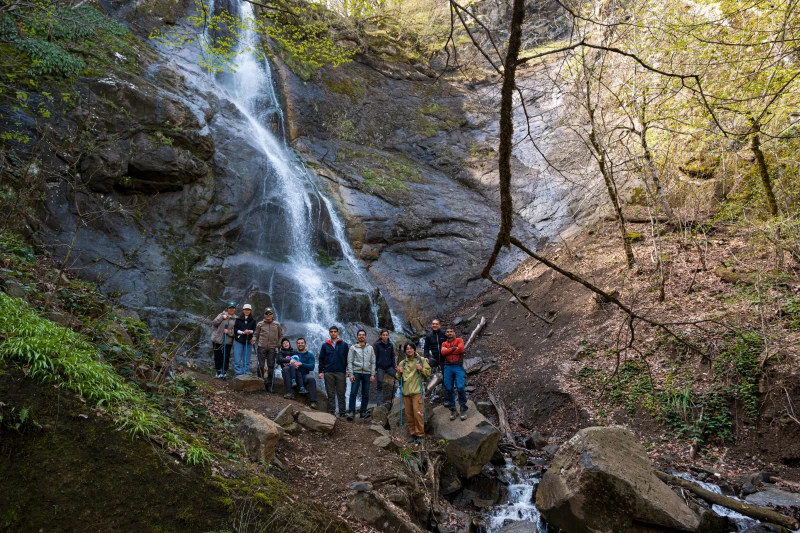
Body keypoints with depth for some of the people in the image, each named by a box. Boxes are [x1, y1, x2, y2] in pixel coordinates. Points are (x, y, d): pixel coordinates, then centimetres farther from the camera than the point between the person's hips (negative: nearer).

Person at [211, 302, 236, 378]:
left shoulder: (236, 319, 3)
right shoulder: (222, 315, 4)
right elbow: (213, 323, -4)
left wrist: (229, 332, -18)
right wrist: (222, 318, -13)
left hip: (228, 341, -1)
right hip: (217, 340, 1)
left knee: (226, 358, 0)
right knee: (217, 357, 8)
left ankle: (224, 373, 10)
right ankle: (218, 372, 21)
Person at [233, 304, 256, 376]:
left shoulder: (253, 321, 6)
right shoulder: (238, 319, 6)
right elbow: (235, 329, 1)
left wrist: (250, 331, -16)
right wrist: (242, 332, -14)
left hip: (248, 342, 1)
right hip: (239, 341, -1)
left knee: (246, 360, 5)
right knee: (237, 360, -4)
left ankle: (244, 375, 12)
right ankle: (238, 375, 0)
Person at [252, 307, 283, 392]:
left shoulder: (277, 325, 7)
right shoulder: (260, 324, 5)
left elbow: (281, 336, 13)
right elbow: (256, 334, 11)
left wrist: (278, 346, 4)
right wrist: (254, 340, -9)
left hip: (272, 348, 1)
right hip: (262, 347, 0)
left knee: (271, 367, 1)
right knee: (261, 366, 1)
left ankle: (269, 385, 8)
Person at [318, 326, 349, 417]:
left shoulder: (344, 345, 5)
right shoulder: (325, 345, 8)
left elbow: (348, 358, 4)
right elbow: (321, 359, 8)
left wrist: (348, 371, -2)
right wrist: (320, 371, 1)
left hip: (341, 372, -1)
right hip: (328, 373, 1)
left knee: (341, 394, 3)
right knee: (330, 394, 5)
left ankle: (342, 412, 8)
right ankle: (331, 412, 9)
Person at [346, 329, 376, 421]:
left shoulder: (370, 348, 12)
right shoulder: (353, 348, 6)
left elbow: (373, 362, 9)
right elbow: (349, 362, 1)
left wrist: (373, 374, 1)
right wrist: (351, 374, -9)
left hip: (367, 374, 2)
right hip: (356, 373, -2)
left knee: (366, 394, 4)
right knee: (353, 393, -8)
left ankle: (363, 412, 12)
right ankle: (352, 412, -5)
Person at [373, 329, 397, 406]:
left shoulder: (390, 345, 6)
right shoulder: (377, 345, -3)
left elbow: (392, 357, 10)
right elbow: (375, 357, -2)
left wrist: (394, 367, 1)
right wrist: (375, 369, -6)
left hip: (389, 367, 3)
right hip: (380, 368, -3)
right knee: (380, 386, 1)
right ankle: (379, 403, 7)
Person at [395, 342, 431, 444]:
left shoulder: (421, 360, 3)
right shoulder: (402, 363, 13)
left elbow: (428, 372, 3)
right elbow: (400, 378, 21)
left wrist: (421, 369, -14)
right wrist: (399, 373, 0)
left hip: (417, 390, -4)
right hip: (406, 391, 4)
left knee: (418, 412, -10)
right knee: (408, 414, 6)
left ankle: (420, 434, 1)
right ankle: (413, 434, 17)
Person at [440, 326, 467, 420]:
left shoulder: (459, 340, 10)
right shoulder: (444, 343, 17)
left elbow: (461, 349, -10)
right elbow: (443, 352, -3)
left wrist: (448, 351, -1)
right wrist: (454, 348, -7)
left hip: (458, 366, -3)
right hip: (448, 367, 3)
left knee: (460, 388, -11)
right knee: (448, 388, 2)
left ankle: (463, 409, 0)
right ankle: (452, 409, 13)